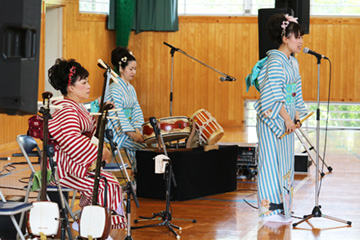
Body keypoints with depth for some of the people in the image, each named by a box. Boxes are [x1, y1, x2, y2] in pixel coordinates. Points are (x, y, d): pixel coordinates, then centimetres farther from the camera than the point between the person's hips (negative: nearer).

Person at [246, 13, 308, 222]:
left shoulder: (293, 62, 13)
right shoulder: (275, 61, -16)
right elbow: (273, 94, -21)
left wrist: (297, 116, 8)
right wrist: (286, 118, -20)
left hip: (286, 120, 9)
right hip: (272, 118, -9)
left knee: (285, 161, 12)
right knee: (272, 160, -3)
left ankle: (281, 206, 20)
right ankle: (271, 208, 3)